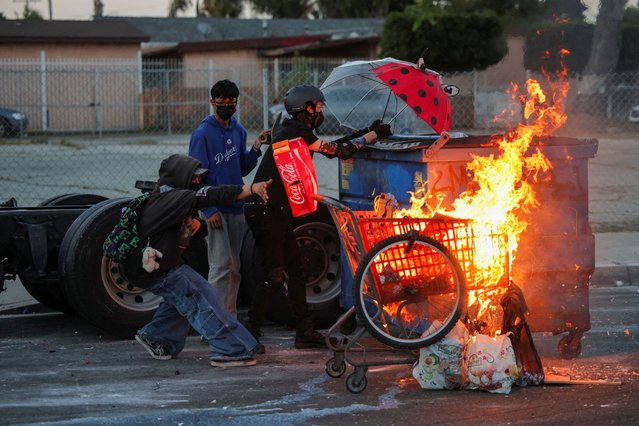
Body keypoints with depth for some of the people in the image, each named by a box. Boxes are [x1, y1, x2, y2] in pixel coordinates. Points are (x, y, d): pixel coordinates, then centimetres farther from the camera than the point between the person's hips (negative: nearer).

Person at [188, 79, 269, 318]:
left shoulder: (238, 131, 11)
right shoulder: (203, 134, -8)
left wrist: (255, 148, -1)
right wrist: (209, 210, -18)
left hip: (236, 207, 7)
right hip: (216, 209, -7)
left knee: (234, 267, 10)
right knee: (221, 265, -12)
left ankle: (230, 317, 18)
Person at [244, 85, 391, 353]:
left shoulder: (288, 130, 16)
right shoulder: (297, 131, -13)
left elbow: (328, 147, 20)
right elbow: (336, 151, -10)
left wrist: (366, 133, 21)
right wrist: (373, 135, 1)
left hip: (276, 211, 11)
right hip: (265, 212, -11)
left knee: (296, 269, 11)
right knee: (275, 276, -9)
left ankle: (305, 332, 16)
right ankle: (249, 333, -3)